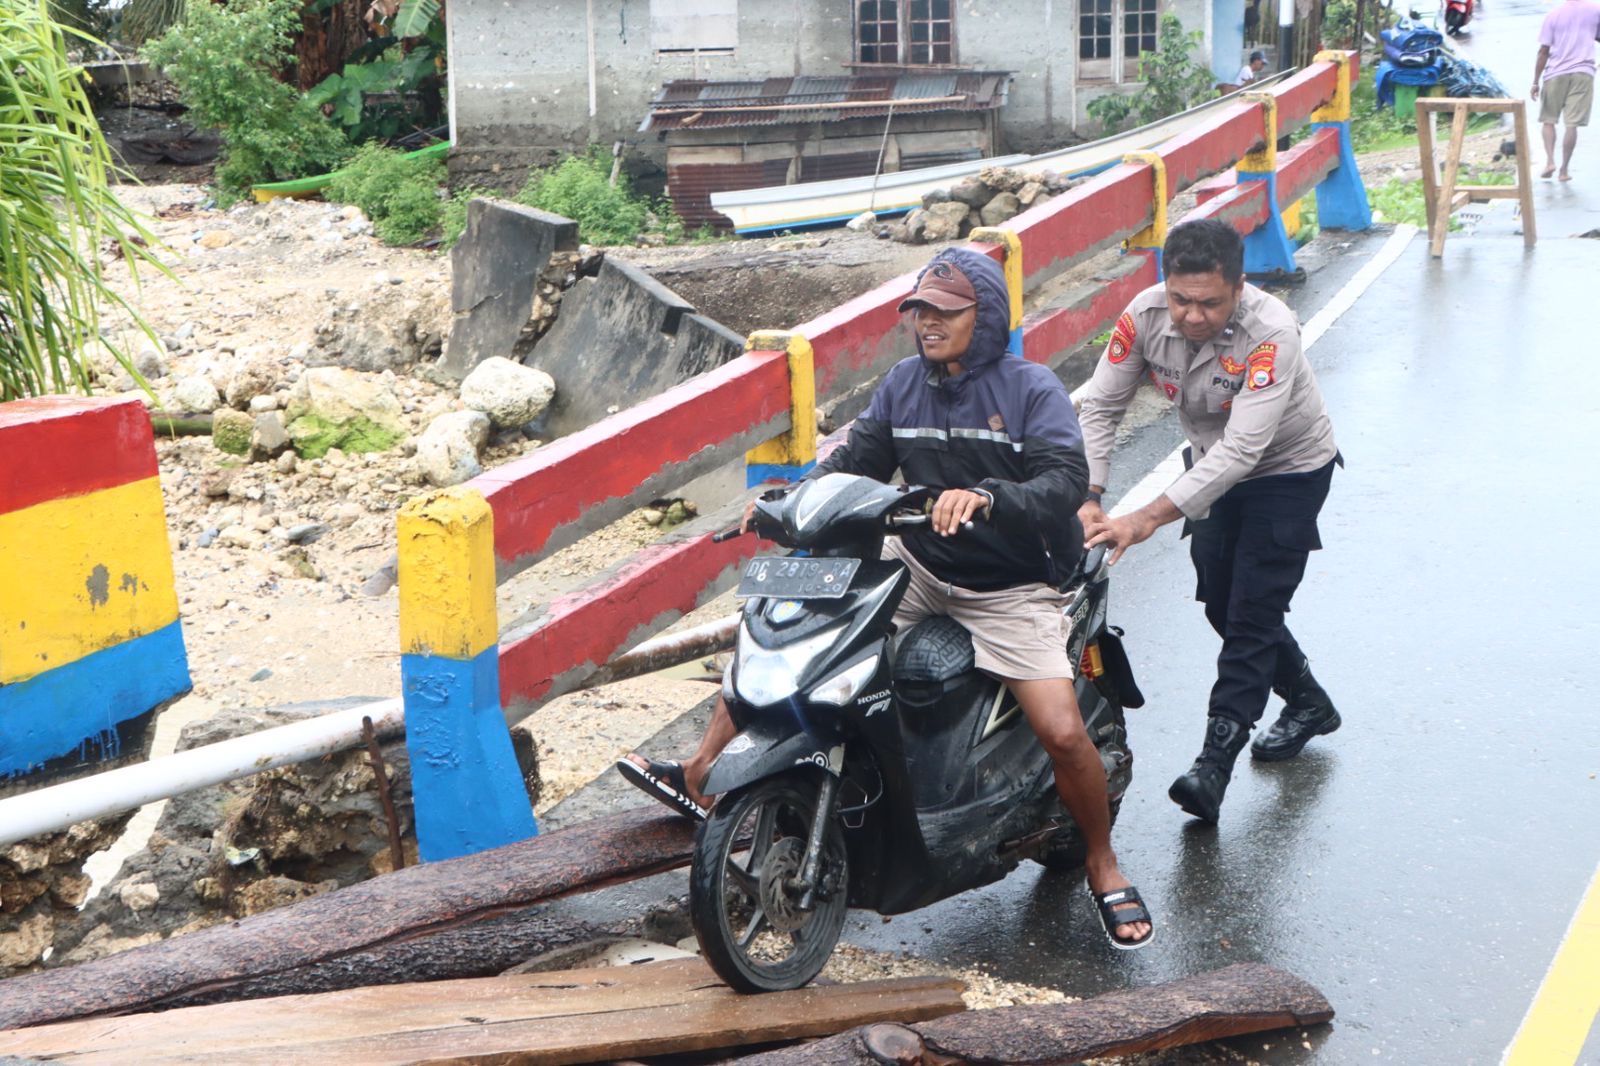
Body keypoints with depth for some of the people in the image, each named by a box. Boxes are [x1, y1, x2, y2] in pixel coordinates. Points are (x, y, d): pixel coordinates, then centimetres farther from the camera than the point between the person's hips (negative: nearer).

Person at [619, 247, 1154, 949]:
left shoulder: (1031, 389, -12)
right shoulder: (904, 383, 5)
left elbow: (1066, 479, -25)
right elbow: (858, 458, 4)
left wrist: (985, 497, -44)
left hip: (1010, 588, -5)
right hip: (917, 563, 5)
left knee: (1063, 734, -19)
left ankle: (1103, 866, 10)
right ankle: (698, 779, 7)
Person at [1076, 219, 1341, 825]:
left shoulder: (1271, 333, -36)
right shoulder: (1146, 314, -22)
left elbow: (1242, 449, -41)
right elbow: (1100, 406, -15)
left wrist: (1148, 519, -47)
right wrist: (1087, 497, -29)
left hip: (1288, 470, -6)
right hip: (1210, 463, 6)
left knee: (1253, 610, -11)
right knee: (1219, 603, 13)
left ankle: (1216, 762, -10)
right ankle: (1308, 704, 35)